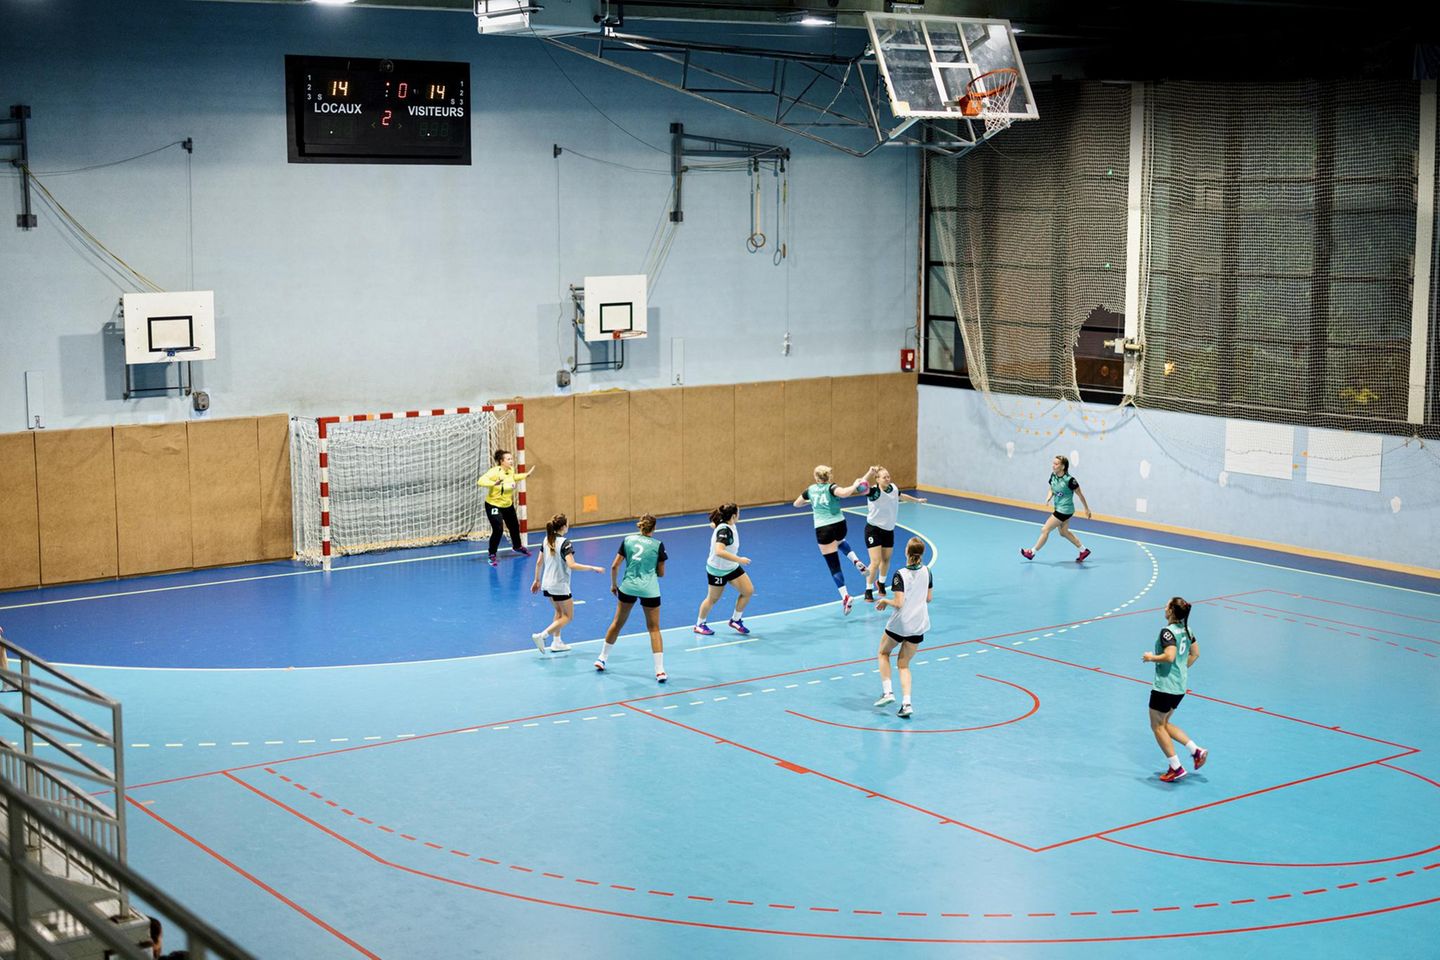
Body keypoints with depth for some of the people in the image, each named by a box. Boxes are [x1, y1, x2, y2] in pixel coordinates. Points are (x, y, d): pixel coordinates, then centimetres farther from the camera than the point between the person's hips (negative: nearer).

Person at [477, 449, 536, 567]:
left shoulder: (511, 470, -6)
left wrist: (526, 474, 17)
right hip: (494, 505, -7)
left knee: (514, 526, 21)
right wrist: (494, 483, -52)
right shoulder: (495, 472, -28)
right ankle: (492, 555, -1)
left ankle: (518, 546, 49)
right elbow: (481, 481, -38)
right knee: (498, 530, -17)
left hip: (508, 505, 7)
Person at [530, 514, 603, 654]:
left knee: (559, 612, 24)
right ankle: (541, 636, -6)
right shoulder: (565, 543, -20)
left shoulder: (546, 540, 2)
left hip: (547, 584, 8)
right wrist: (593, 568, -24)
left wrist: (537, 580, 18)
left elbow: (539, 562, 8)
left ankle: (556, 642, 22)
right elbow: (571, 565, -30)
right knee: (568, 616, 6)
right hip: (560, 586, -8)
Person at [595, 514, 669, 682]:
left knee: (617, 623, 20)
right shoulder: (658, 545, -2)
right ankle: (660, 671, -5)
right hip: (650, 590, -2)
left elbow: (614, 566, 2)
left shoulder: (628, 540, 3)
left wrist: (613, 584, 15)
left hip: (628, 587, 2)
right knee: (654, 629, 4)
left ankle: (602, 658, 33)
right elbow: (661, 573, 4)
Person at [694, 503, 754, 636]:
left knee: (748, 591, 2)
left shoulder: (729, 526, -6)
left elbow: (713, 524, 17)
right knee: (713, 598, 10)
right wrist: (739, 559, -43)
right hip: (717, 570, -8)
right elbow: (719, 551, -45)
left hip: (732, 567, 8)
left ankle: (735, 620, 19)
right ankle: (699, 624, 31)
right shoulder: (724, 530, -31)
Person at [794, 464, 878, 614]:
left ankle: (845, 596, -12)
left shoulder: (810, 490, 7)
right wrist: (855, 485, -12)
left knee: (834, 565, 2)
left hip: (822, 529, -1)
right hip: (839, 525, 1)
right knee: (840, 541, 40)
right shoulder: (831, 488, -3)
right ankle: (856, 561, 15)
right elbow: (844, 493, -28)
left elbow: (796, 504, 23)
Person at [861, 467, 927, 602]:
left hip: (889, 530, 6)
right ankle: (868, 590, 4)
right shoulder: (874, 491, -21)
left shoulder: (893, 488, -3)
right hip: (874, 530, -6)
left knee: (886, 559, 17)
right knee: (875, 561, -12)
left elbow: (902, 496, 20)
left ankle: (881, 583, 43)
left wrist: (917, 500, 34)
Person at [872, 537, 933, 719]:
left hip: (899, 624, -5)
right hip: (919, 625, 5)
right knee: (903, 664, 15)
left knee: (883, 653, 23)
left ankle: (887, 692, 11)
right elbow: (929, 598, 11)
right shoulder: (927, 572, 0)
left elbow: (898, 603, -20)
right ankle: (906, 703, -2)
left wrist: (885, 600, -2)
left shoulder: (900, 575, -17)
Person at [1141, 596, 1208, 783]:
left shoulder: (1168, 632, -18)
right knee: (1164, 724, 21)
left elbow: (1170, 656, -29)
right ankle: (1196, 750, 11)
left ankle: (1176, 768, 3)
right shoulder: (1186, 630, 8)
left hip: (1164, 686, -9)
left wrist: (1151, 657, -14)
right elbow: (1195, 653, 16)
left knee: (1157, 726, 5)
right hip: (1180, 685, 9)